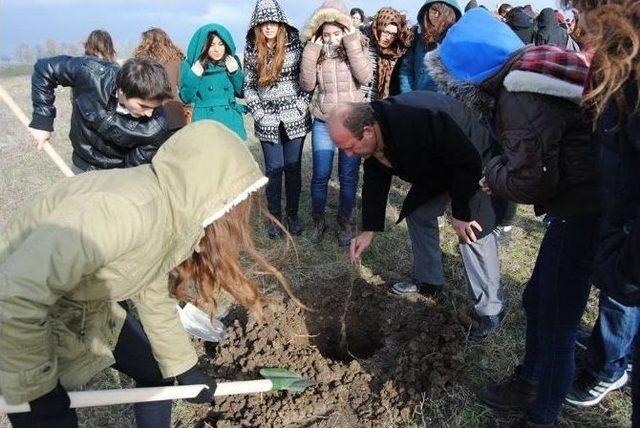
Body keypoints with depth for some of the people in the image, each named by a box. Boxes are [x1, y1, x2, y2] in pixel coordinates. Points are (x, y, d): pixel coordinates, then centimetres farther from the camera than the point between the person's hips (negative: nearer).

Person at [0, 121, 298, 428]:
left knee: (158, 370, 14)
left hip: (87, 312, 8)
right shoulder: (127, 209, -36)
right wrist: (36, 388, -22)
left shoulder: (175, 213, -8)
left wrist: (183, 366, 11)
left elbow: (153, 295, 4)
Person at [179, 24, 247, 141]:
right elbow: (186, 98, -1)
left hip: (231, 122, 2)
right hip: (204, 122, -2)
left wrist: (236, 72, -4)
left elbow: (241, 93, 10)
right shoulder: (190, 64, -1)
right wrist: (193, 77, -14)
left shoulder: (232, 61, 5)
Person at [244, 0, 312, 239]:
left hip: (295, 118, -1)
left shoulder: (295, 44, -3)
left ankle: (292, 214, 20)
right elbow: (248, 86, 6)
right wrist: (259, 113, -3)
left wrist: (301, 106, -7)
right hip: (268, 121, 1)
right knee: (274, 168, 4)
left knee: (293, 167, 6)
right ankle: (275, 216, 17)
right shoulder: (251, 50, 3)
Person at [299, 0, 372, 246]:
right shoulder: (317, 52, 3)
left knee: (348, 176, 6)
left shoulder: (356, 47, -1)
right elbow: (307, 85, -6)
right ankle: (318, 221, 22)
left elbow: (365, 77, -18)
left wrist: (351, 42, -17)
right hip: (323, 124, 1)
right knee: (320, 175, 4)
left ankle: (345, 222, 24)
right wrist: (311, 50, -12)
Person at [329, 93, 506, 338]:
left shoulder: (418, 119, -41)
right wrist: (369, 230, -4)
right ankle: (426, 281, 29)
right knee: (417, 214, 10)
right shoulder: (374, 137, -14)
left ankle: (490, 311, 1)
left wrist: (461, 213, -24)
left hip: (473, 165, -8)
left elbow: (468, 161, -32)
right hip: (436, 168, 8)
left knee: (473, 233, -14)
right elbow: (375, 182, -2)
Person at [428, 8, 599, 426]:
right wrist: (498, 172, -1)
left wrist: (492, 173, -7)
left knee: (555, 322, 5)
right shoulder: (524, 75, 7)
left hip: (580, 215, -10)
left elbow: (529, 181, -25)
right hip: (582, 206, 10)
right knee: (538, 300, 22)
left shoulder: (521, 96, -23)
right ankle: (529, 384, 43)